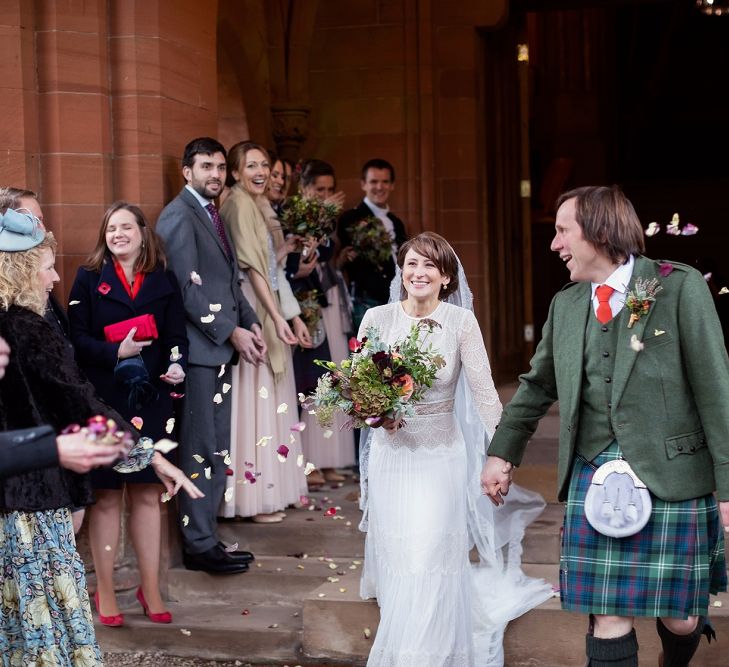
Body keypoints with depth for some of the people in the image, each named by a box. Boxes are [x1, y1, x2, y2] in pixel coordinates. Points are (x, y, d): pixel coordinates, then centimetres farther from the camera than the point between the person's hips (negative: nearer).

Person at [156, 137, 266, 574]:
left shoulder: (213, 214, 19)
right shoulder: (179, 216, -10)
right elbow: (188, 287, -17)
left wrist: (251, 324, 7)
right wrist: (232, 332, -16)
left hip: (221, 348, 9)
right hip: (197, 349, -9)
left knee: (216, 451, 11)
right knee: (201, 450, -4)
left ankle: (205, 537, 19)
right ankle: (200, 545, 4)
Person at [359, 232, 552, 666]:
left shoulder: (462, 323, -9)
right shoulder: (377, 319, -4)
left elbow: (484, 392, -13)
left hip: (442, 456, -2)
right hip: (391, 455, 2)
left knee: (429, 565, -7)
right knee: (396, 564, 5)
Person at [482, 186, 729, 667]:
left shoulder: (680, 287, -6)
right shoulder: (565, 305, 10)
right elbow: (537, 387, 22)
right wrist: (502, 454, 22)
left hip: (671, 478, -3)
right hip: (594, 478, 4)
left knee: (680, 617, 7)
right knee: (608, 617, 0)